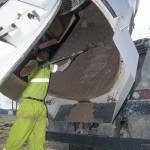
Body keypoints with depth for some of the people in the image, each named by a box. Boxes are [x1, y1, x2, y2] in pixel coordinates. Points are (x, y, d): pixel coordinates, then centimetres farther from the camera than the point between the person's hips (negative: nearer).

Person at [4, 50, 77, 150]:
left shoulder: (48, 65, 15)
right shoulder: (33, 62, -5)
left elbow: (61, 68, 26)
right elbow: (22, 73, -23)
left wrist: (71, 58, 18)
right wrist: (38, 64, -21)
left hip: (41, 104, 8)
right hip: (30, 103, -7)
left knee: (38, 141, 10)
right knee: (18, 138, -6)